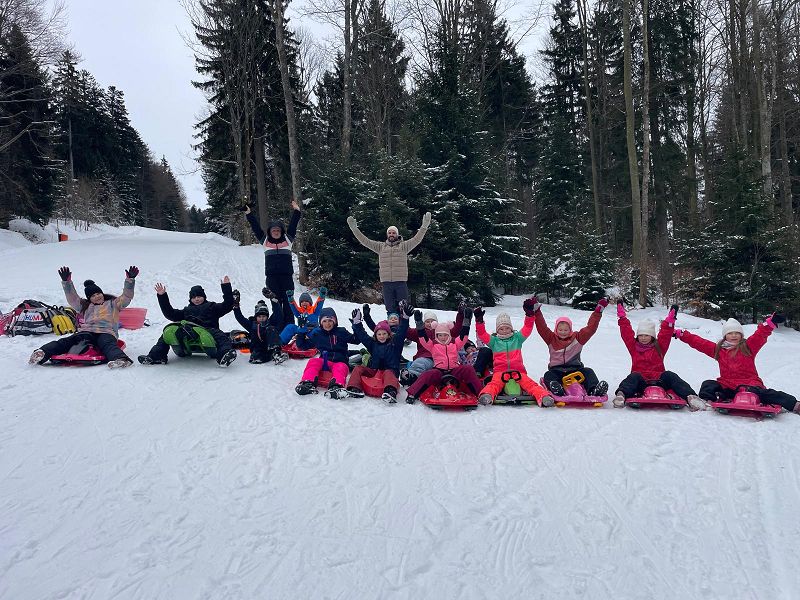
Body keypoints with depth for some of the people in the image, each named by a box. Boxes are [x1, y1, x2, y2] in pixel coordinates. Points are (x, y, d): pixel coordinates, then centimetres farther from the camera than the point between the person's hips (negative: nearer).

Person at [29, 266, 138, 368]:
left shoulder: (113, 303, 26)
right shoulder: (86, 306, 33)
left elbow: (126, 297, 16)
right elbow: (72, 299, 23)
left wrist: (130, 280, 3)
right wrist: (66, 282, 11)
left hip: (107, 333, -3)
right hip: (87, 332, 4)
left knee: (108, 345, -38)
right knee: (66, 341, -23)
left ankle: (119, 359, -71)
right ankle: (43, 353, -45)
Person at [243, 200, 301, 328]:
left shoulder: (287, 239, 12)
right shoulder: (265, 241, 13)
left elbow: (293, 225, 9)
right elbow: (255, 227, 11)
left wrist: (296, 211, 3)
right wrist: (248, 214, 7)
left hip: (287, 276, 0)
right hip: (272, 277, 0)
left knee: (288, 303, -1)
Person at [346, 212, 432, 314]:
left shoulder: (403, 246, 7)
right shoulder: (381, 246, 13)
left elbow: (417, 239, -3)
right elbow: (365, 241, 10)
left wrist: (424, 226, -14)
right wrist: (354, 229, 3)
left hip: (401, 282, -2)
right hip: (387, 283, 2)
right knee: (390, 309, 5)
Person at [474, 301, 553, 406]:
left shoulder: (517, 338, 22)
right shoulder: (493, 341, 20)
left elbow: (527, 328, 12)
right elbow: (482, 334, 7)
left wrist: (529, 314, -2)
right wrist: (479, 321, -8)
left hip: (518, 370, 1)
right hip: (500, 371, -1)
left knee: (529, 383, -25)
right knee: (495, 383, -32)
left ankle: (544, 396, -49)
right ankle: (487, 395, -62)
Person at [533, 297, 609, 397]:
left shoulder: (578, 338, 12)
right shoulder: (552, 339, 11)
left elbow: (590, 328, 3)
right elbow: (542, 328, -1)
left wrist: (598, 311, -4)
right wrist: (536, 311, -12)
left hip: (575, 369, 1)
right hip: (556, 371, -1)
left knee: (588, 372, -25)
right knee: (548, 375, -30)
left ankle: (594, 390, -48)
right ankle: (556, 388, -59)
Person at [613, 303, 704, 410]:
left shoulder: (659, 347, 20)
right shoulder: (634, 347, 19)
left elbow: (665, 335, 8)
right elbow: (626, 333, 15)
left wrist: (669, 322, -4)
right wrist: (622, 318, 13)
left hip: (658, 379, 2)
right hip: (640, 381, -1)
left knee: (669, 375, -28)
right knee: (634, 376, -35)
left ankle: (689, 396, -47)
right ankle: (621, 394, -65)